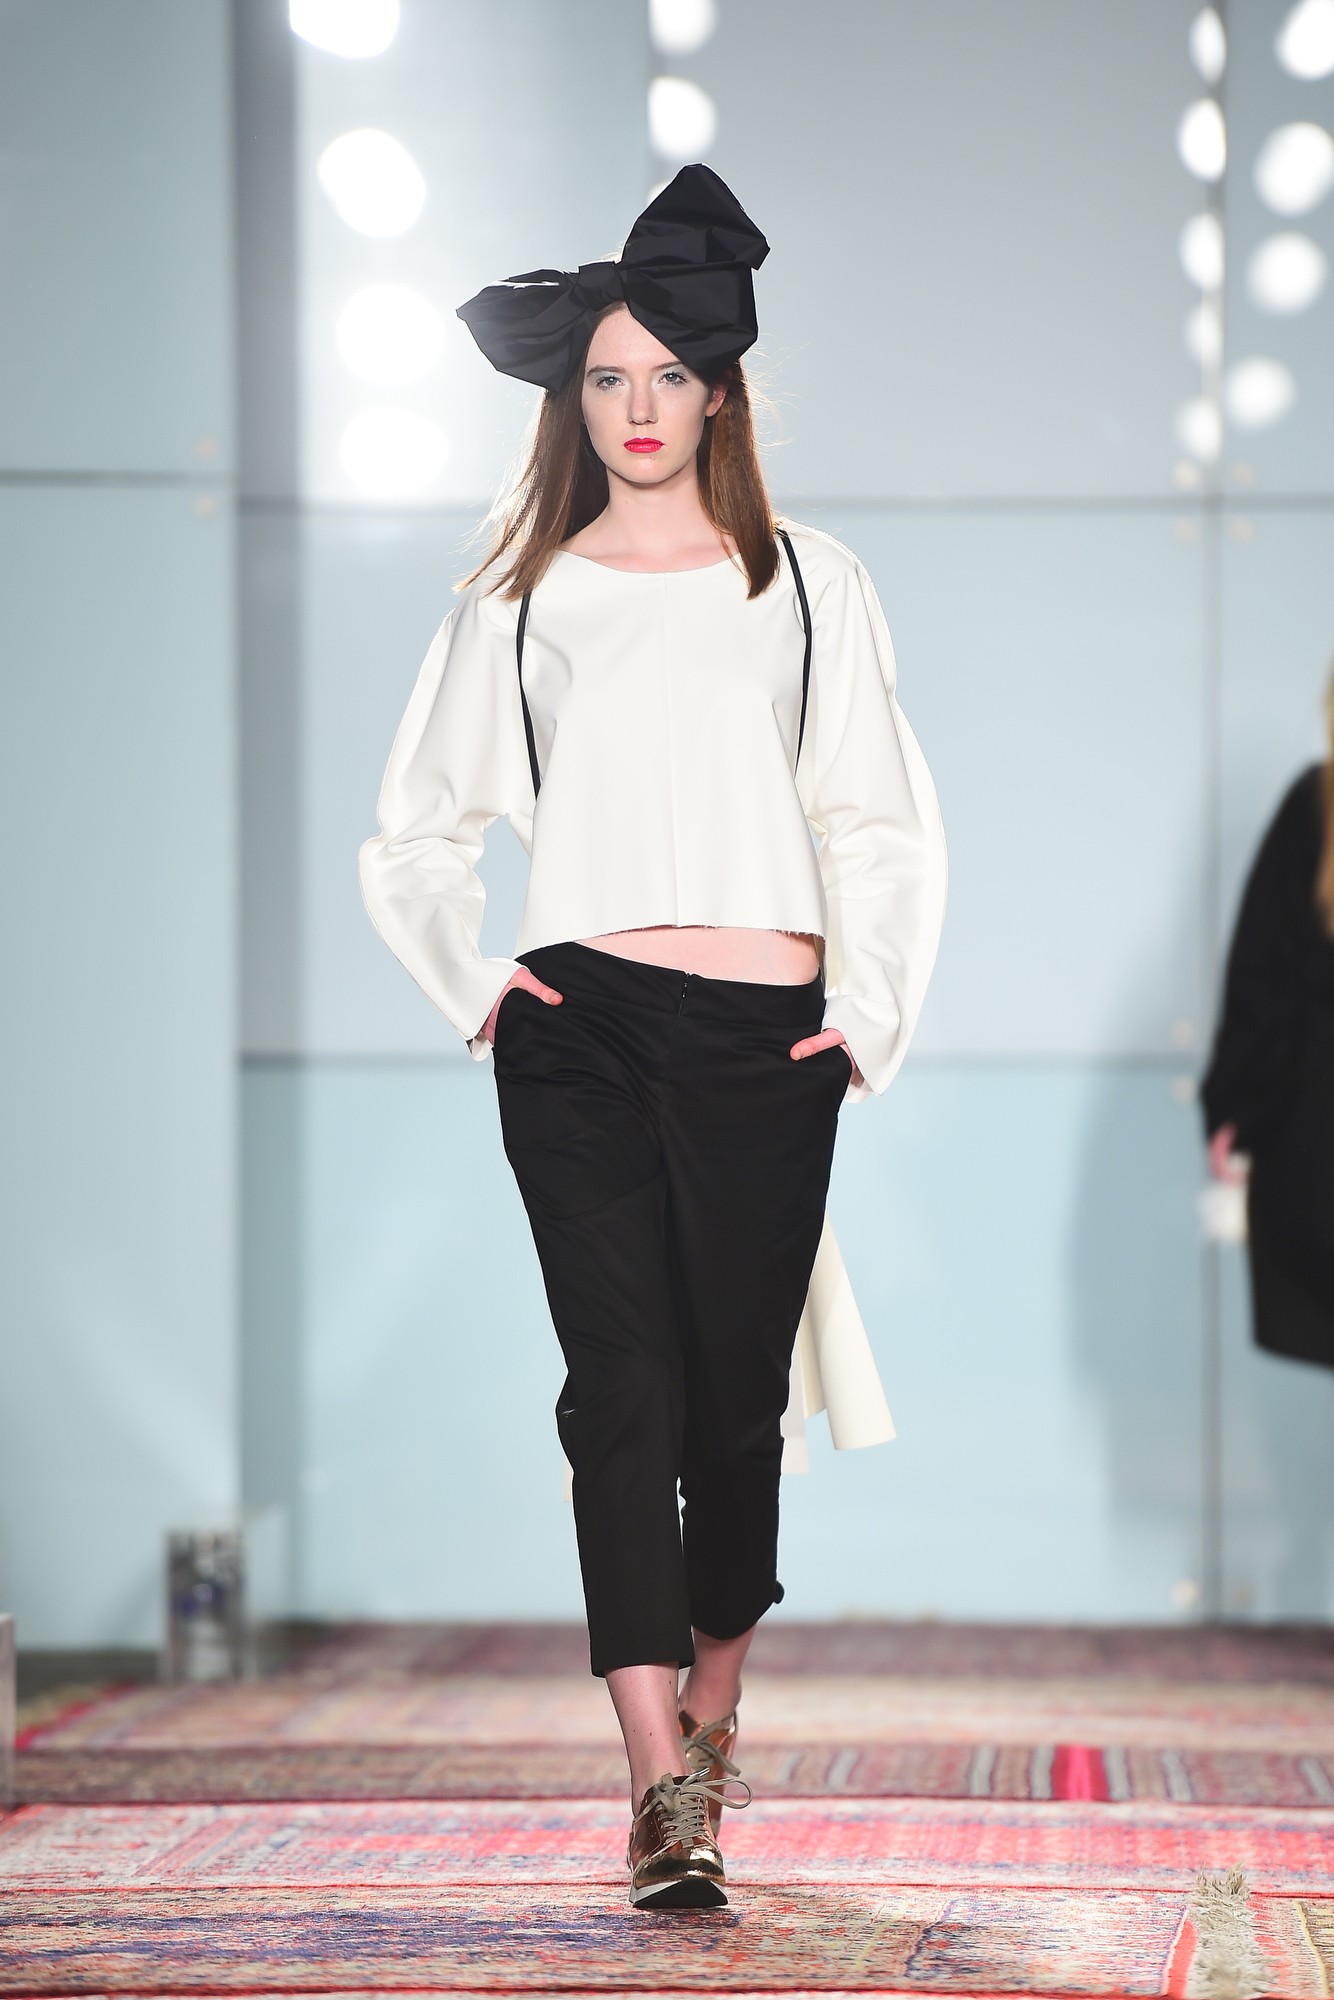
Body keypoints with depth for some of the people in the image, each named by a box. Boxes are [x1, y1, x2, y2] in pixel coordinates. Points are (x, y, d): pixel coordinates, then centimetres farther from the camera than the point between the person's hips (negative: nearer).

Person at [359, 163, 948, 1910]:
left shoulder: (807, 585, 12)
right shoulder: (523, 599, 13)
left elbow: (885, 826, 13)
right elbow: (418, 831, 19)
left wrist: (872, 1015, 3)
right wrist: (470, 981, 5)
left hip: (765, 1039, 1)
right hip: (583, 1029, -1)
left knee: (738, 1389, 4)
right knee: (623, 1384, -11)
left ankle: (713, 1714, 24)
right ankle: (663, 1784, -18)